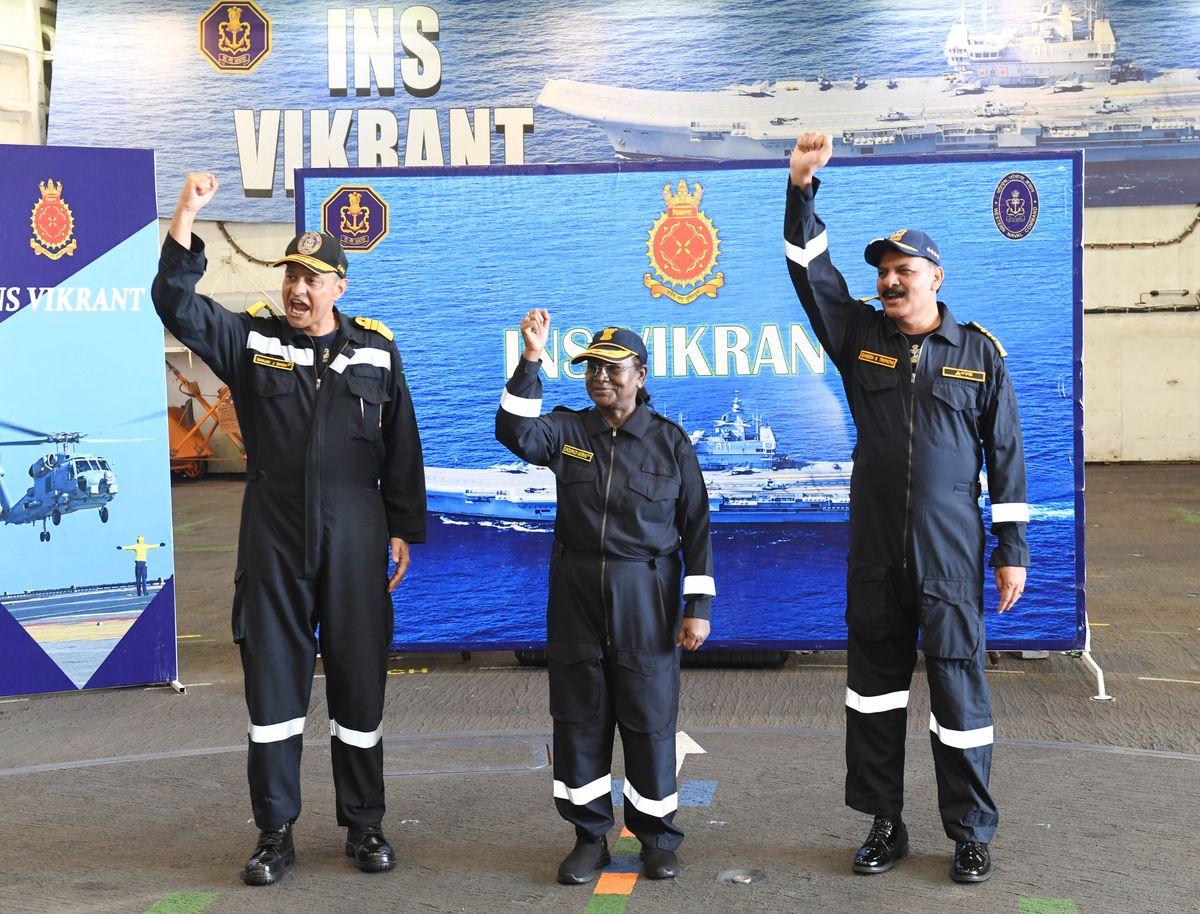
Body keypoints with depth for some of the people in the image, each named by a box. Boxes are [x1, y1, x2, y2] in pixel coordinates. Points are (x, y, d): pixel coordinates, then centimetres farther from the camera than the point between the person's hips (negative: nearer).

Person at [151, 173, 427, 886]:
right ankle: (276, 832, 17)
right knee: (273, 675, 5)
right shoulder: (251, 339, 4)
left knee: (359, 678, 7)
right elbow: (177, 303, -8)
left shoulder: (376, 350, 4)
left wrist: (405, 529, 5)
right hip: (273, 534, 0)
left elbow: (402, 448, 7)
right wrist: (186, 217, -19)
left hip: (354, 535, 0)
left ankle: (365, 825, 21)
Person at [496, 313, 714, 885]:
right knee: (579, 718, 7)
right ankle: (590, 837, 19)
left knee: (649, 716, 3)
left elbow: (696, 528, 1)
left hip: (646, 600, -2)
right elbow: (515, 433, -16)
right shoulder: (567, 430, 5)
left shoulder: (671, 441, 0)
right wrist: (530, 360, -24)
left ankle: (657, 834, 20)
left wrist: (698, 607, -4)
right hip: (576, 595, 2)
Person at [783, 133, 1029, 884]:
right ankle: (885, 825, 22)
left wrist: (1014, 551, 0)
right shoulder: (860, 335, 6)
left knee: (959, 687, 2)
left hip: (951, 555, -3)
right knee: (874, 686, 9)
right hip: (875, 553, 3)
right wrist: (802, 186, -14)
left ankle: (972, 834, 15)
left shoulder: (980, 351, 1)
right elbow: (812, 271, -3)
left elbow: (1007, 454, 2)